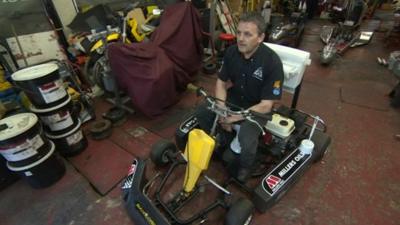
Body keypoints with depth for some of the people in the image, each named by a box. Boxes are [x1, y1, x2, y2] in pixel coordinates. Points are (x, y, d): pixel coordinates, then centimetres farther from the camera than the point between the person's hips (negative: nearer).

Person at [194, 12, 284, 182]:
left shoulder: (272, 62, -26)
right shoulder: (231, 52, -11)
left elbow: (266, 106, -24)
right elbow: (221, 82, -2)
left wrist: (233, 118, -27)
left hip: (258, 108, -4)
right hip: (234, 98, 5)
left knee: (247, 141, -30)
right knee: (201, 113, -13)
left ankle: (245, 167, 7)